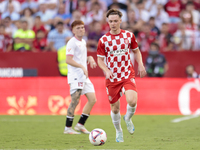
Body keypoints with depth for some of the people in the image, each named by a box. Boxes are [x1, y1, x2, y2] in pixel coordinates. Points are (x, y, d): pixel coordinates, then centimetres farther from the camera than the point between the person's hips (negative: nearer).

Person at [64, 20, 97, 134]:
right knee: (75, 101, -13)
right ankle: (68, 128, -6)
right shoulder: (72, 42, -9)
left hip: (84, 76, 9)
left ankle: (80, 125, 11)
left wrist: (90, 58, 9)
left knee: (92, 99, 3)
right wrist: (82, 67, -24)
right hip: (75, 76, -9)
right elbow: (68, 60, -17)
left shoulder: (83, 42, 18)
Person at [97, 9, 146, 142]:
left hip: (128, 75, 0)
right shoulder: (103, 40, -1)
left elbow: (136, 51, 17)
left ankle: (128, 119, 10)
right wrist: (106, 70, -14)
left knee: (132, 101, -24)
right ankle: (119, 132, 32)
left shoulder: (129, 35, 2)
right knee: (115, 108, 6)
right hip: (112, 79, 1)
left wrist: (141, 65, 1)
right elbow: (100, 59, 5)